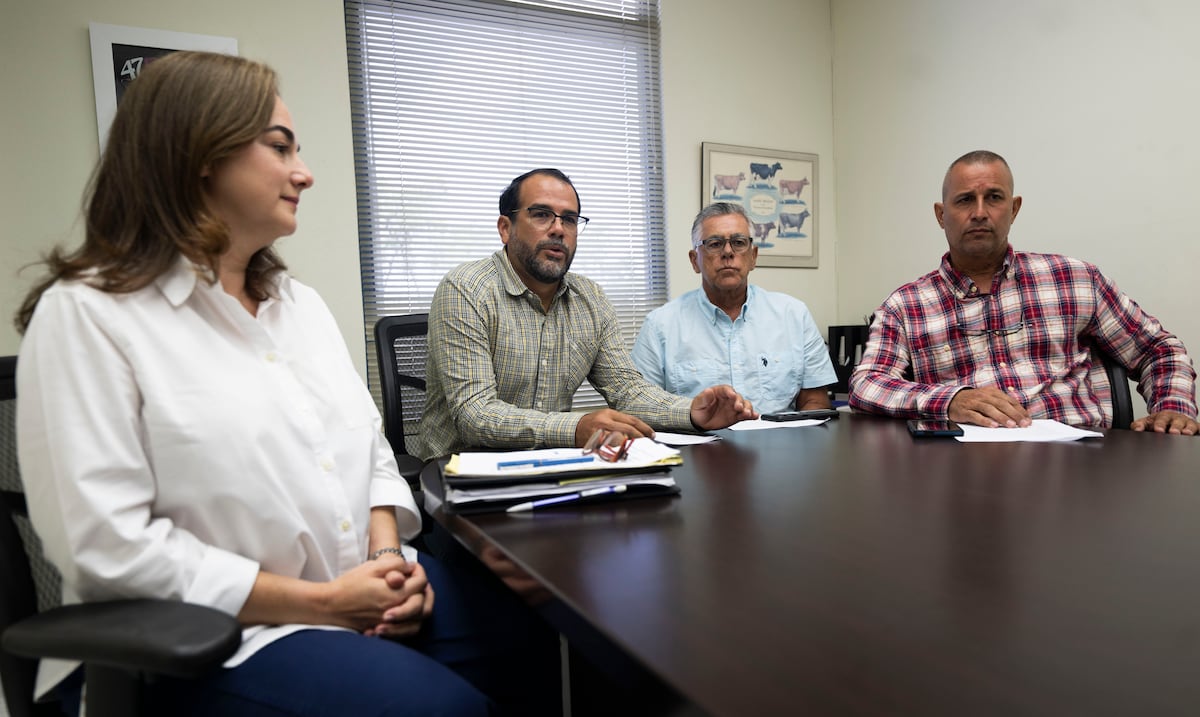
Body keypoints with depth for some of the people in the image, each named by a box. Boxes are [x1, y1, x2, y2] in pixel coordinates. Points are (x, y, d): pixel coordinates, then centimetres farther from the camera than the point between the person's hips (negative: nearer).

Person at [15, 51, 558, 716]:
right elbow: (109, 547, -17)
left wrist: (390, 553, -6)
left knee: (543, 646, -8)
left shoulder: (300, 302, 13)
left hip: (364, 594, 7)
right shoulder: (86, 316, -9)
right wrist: (320, 602, -16)